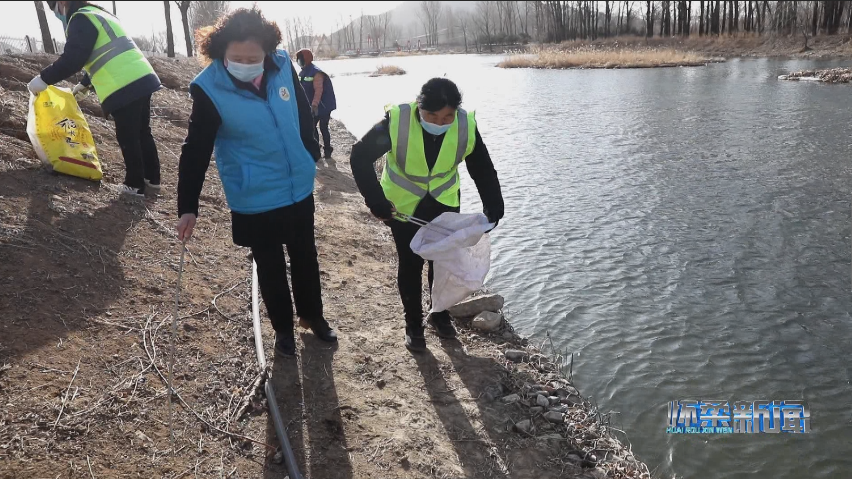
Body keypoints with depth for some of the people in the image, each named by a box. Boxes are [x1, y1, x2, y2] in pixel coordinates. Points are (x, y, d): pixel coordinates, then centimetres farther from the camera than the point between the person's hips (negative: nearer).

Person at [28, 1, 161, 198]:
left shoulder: (81, 19, -4)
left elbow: (73, 58, -14)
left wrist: (44, 79, -5)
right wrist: (85, 84, 43)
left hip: (124, 89, -9)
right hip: (143, 79, 9)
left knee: (127, 138, 1)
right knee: (142, 133, 17)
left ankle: (135, 185, 10)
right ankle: (152, 179, 25)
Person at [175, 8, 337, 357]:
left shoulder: (283, 66, -11)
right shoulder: (209, 90, -20)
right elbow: (195, 152, -15)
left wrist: (310, 154, 16)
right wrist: (188, 206, -14)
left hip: (299, 187, 4)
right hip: (255, 200, -4)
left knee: (305, 256, 21)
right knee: (270, 265, 14)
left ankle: (312, 314, 44)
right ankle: (283, 327, 37)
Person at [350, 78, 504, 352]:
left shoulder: (467, 126, -23)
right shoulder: (396, 121, -30)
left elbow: (483, 171, -9)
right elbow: (360, 158, -21)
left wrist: (493, 210, -17)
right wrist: (376, 202, -25)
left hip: (444, 203, 2)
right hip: (403, 205, -2)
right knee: (410, 264, 5)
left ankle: (440, 315, 35)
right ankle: (413, 324, 24)